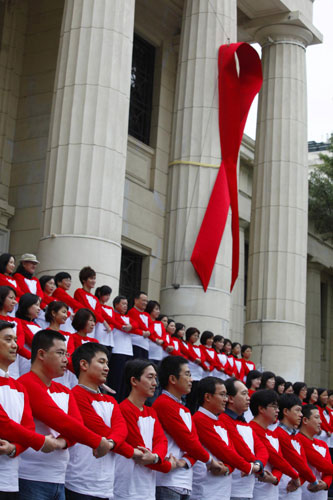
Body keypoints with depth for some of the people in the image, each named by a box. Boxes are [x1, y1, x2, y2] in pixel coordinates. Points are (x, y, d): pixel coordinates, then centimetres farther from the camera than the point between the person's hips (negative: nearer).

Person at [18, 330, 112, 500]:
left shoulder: (65, 392, 19)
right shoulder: (27, 384, -10)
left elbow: (77, 423, 5)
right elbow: (60, 420, -16)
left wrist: (64, 441, -18)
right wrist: (98, 441, -11)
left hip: (58, 479, 8)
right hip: (31, 479, -8)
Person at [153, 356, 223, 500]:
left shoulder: (185, 410, 21)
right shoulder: (164, 404, -10)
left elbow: (194, 440, 10)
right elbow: (187, 440, -12)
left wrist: (186, 461, -12)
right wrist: (210, 461, 1)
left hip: (185, 484, 9)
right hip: (168, 483, -9)